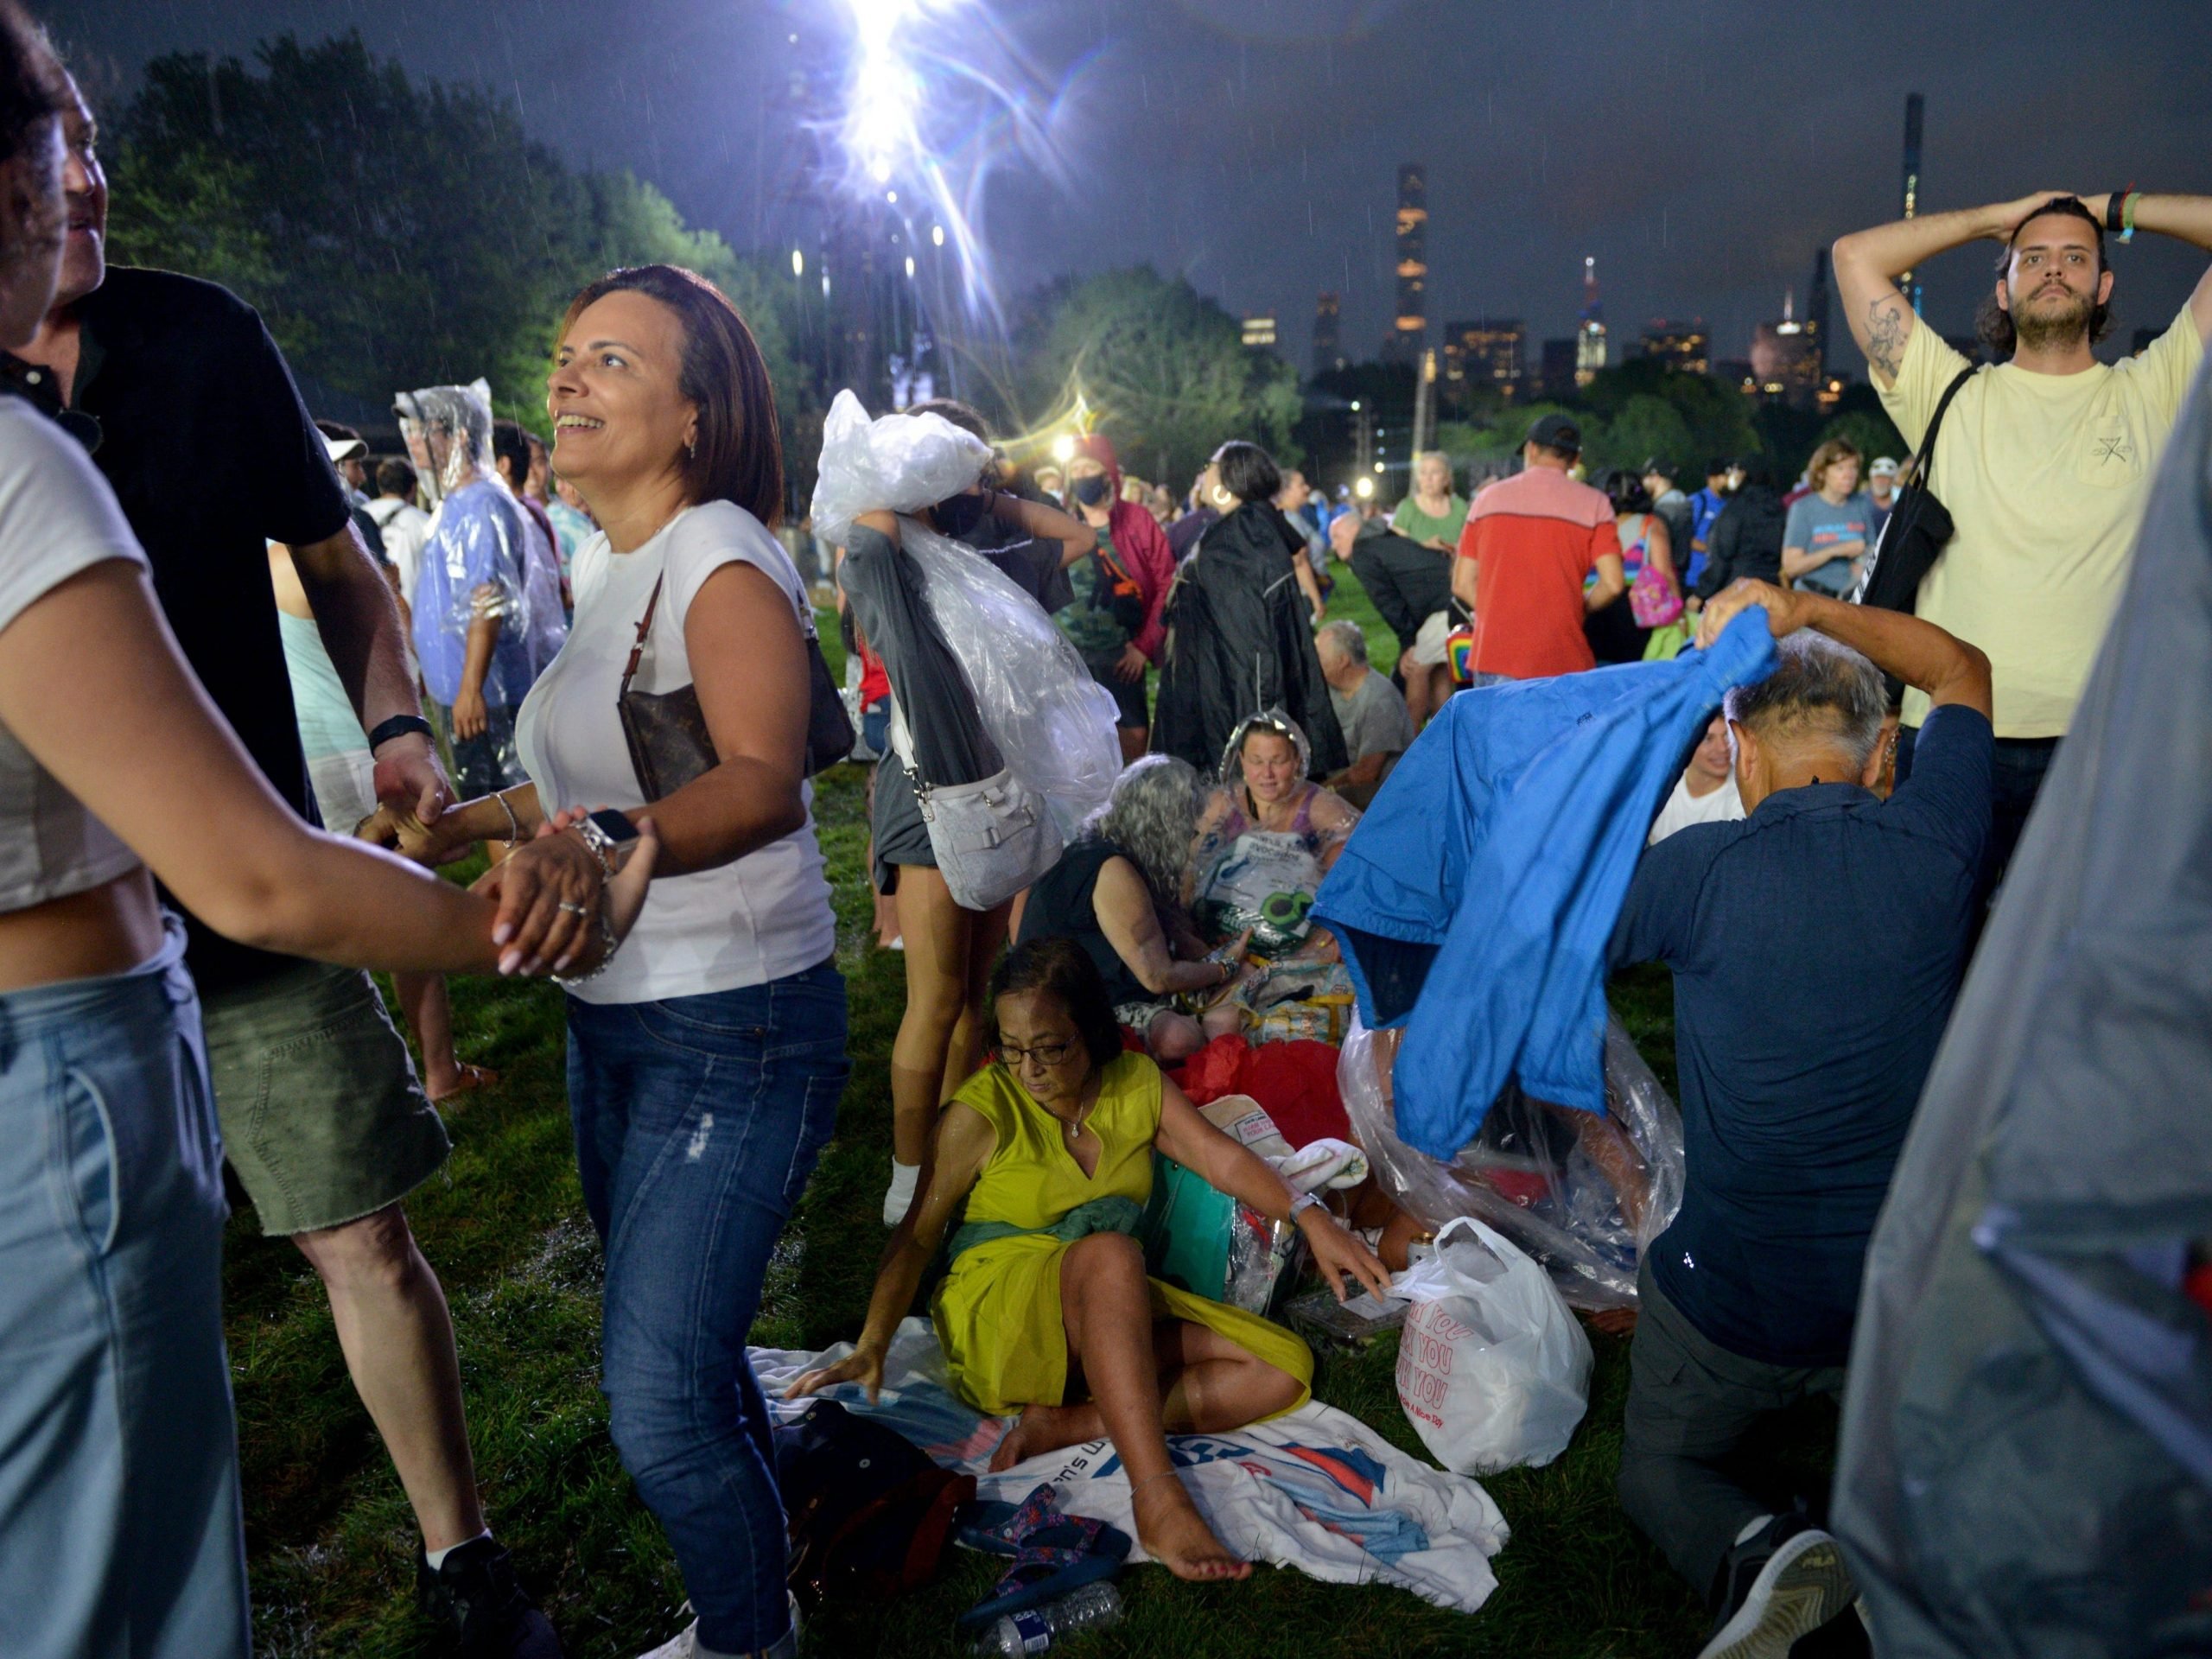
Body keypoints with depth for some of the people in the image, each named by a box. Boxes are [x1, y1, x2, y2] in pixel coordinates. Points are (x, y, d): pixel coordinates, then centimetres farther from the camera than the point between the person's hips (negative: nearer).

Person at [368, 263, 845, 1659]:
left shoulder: (722, 556, -16)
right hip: (615, 1017, 9)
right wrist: (468, 823, 18)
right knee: (680, 1350, 21)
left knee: (658, 1398, -5)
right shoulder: (602, 560, 11)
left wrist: (599, 854, -48)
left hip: (735, 1028, -9)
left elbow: (764, 783, -33)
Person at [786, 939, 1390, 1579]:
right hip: (996, 1317, -5)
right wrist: (871, 1347, -20)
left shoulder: (1138, 1084, 3)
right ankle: (1157, 1503, -45)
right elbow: (917, 1237, -8)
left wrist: (1309, 1217, -23)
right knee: (1110, 1253, -37)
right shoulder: (983, 1111, -9)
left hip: (1114, 1319, 5)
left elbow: (1223, 1159, -6)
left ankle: (1065, 1425, -22)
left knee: (1287, 1369, -13)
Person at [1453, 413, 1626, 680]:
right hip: (1561, 663, -2)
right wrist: (1579, 608, 11)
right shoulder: (1593, 503, 1)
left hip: (1493, 658, 2)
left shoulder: (1488, 497, 8)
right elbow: (1613, 584, -7)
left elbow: (1463, 584, 7)